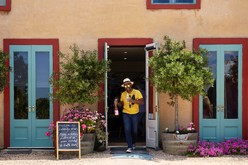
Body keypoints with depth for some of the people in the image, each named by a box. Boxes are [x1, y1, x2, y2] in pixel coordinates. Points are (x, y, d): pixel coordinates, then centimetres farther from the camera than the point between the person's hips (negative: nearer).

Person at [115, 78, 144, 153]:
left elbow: (142, 102, -14)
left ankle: (133, 143, 37)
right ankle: (129, 147, -6)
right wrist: (117, 103, -11)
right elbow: (121, 103, 11)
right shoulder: (123, 94, 3)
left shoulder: (137, 92, -6)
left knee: (134, 130, 10)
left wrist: (133, 100, -27)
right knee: (127, 130, -10)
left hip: (135, 114, -1)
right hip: (126, 114, 1)